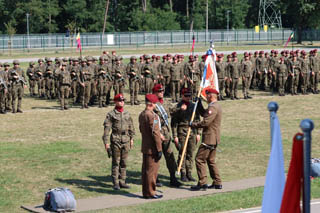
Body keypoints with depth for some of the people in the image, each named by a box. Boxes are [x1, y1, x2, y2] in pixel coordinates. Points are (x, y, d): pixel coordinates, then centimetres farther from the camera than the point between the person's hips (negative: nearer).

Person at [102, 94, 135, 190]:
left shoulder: (127, 113, 11)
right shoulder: (111, 114, -3)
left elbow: (131, 127, 18)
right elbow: (107, 128, -5)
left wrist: (131, 138, 14)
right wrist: (106, 142, -10)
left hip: (126, 140, 4)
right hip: (116, 140, -4)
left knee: (124, 162, 7)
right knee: (116, 162, -2)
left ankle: (122, 181, 13)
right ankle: (116, 183, 1)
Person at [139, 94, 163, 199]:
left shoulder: (141, 114, 10)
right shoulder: (152, 116, -19)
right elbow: (155, 133, -20)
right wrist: (159, 149, -16)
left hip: (145, 147, 9)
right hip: (152, 148, -9)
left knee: (145, 170, 13)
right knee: (152, 170, -2)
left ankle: (145, 192, 20)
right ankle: (150, 193, 2)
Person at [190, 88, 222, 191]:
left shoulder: (213, 107, -17)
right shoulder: (216, 106, 16)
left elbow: (205, 122, -23)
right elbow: (203, 113, 27)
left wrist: (193, 124, -11)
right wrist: (199, 102, 19)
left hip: (209, 139, -11)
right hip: (214, 140, 11)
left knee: (200, 159, -7)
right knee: (211, 160, 16)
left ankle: (202, 183, -9)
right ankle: (217, 183, 18)